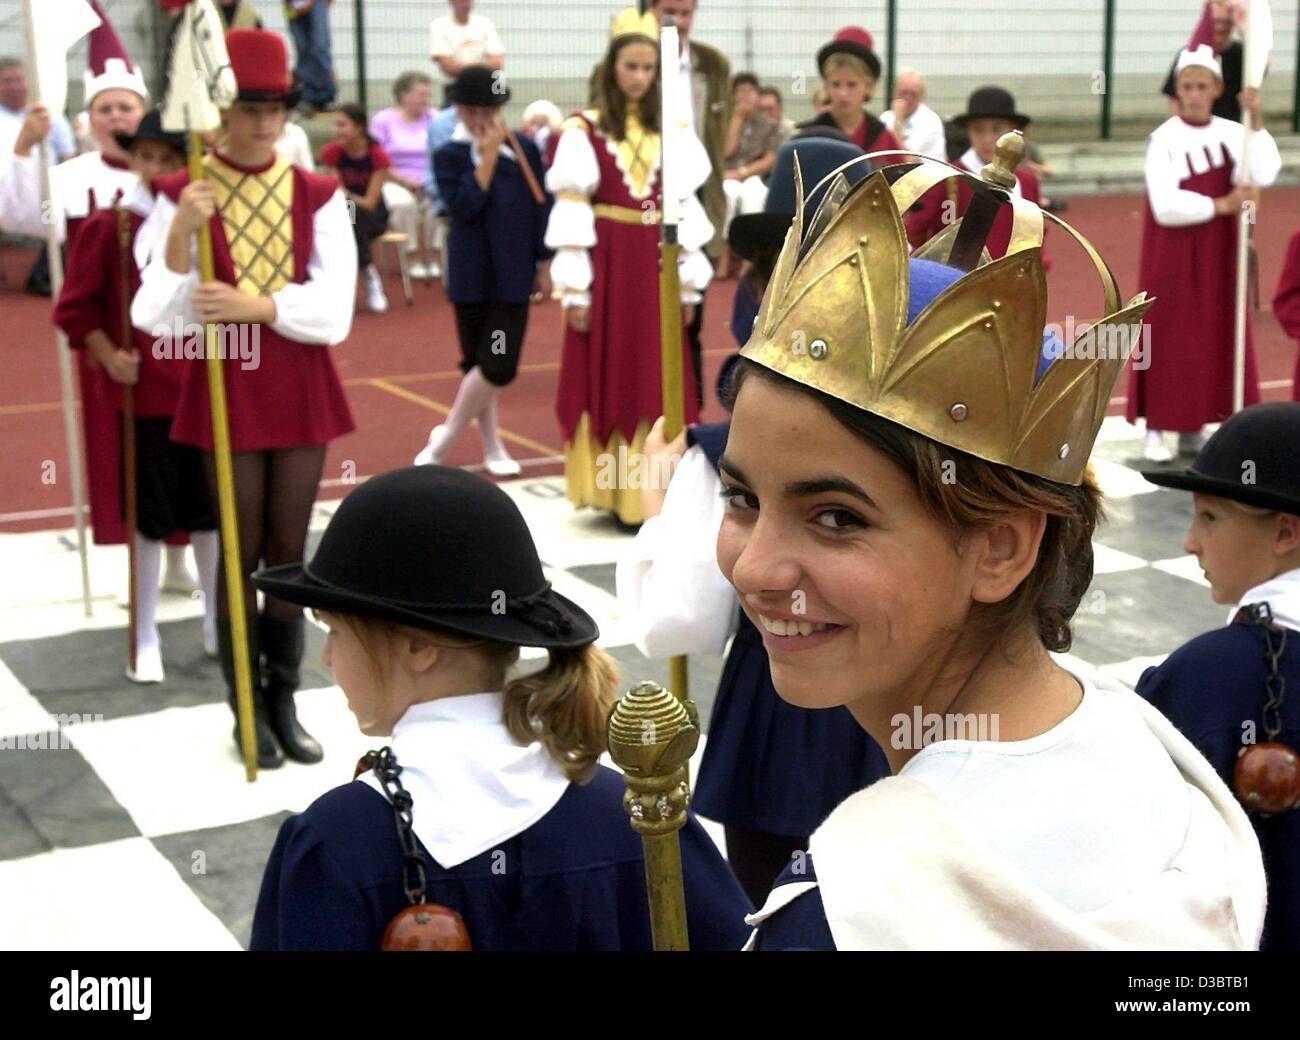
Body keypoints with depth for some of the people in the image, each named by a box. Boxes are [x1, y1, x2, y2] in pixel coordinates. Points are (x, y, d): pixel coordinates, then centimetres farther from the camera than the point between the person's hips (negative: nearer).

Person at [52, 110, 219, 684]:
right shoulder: (107, 226, -7)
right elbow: (76, 308, -2)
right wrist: (108, 356, -13)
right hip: (142, 395, -2)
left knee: (209, 511, 14)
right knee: (149, 518, 5)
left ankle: (218, 624, 31)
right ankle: (146, 638, 19)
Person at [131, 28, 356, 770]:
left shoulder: (319, 195, 0)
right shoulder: (182, 196, -6)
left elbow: (334, 311, -8)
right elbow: (158, 315, -14)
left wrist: (256, 306, -21)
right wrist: (181, 232, -28)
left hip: (302, 391, 2)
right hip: (226, 391, -2)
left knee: (290, 549, 10)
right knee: (241, 552, 6)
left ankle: (285, 701, 22)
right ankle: (248, 710, 17)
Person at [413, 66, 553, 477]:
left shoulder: (525, 150, 1)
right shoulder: (449, 156, -3)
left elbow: (540, 208, 6)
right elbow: (464, 206, -17)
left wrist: (543, 266, 6)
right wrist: (488, 155, -16)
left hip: (513, 276, 1)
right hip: (471, 277, 0)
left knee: (500, 367, -7)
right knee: (478, 363, 9)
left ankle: (445, 437, 10)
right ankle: (492, 447, 23)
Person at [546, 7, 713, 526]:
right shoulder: (584, 131, -3)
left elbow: (685, 208, 10)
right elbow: (571, 214, -6)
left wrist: (689, 283, 6)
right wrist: (575, 290, -10)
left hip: (656, 268, 4)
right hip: (607, 267, -4)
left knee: (658, 378, 6)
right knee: (607, 377, 0)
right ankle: (612, 491, 6)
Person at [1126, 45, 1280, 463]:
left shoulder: (1231, 133, 2)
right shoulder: (1165, 139, -11)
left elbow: (1264, 175, -14)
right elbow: (1166, 207, -19)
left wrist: (1257, 121, -19)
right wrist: (1221, 205, -14)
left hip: (1218, 254, 5)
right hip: (1173, 255, -5)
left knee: (1215, 334, 7)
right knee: (1168, 334, -1)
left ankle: (1193, 427, 17)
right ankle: (1156, 428, 7)